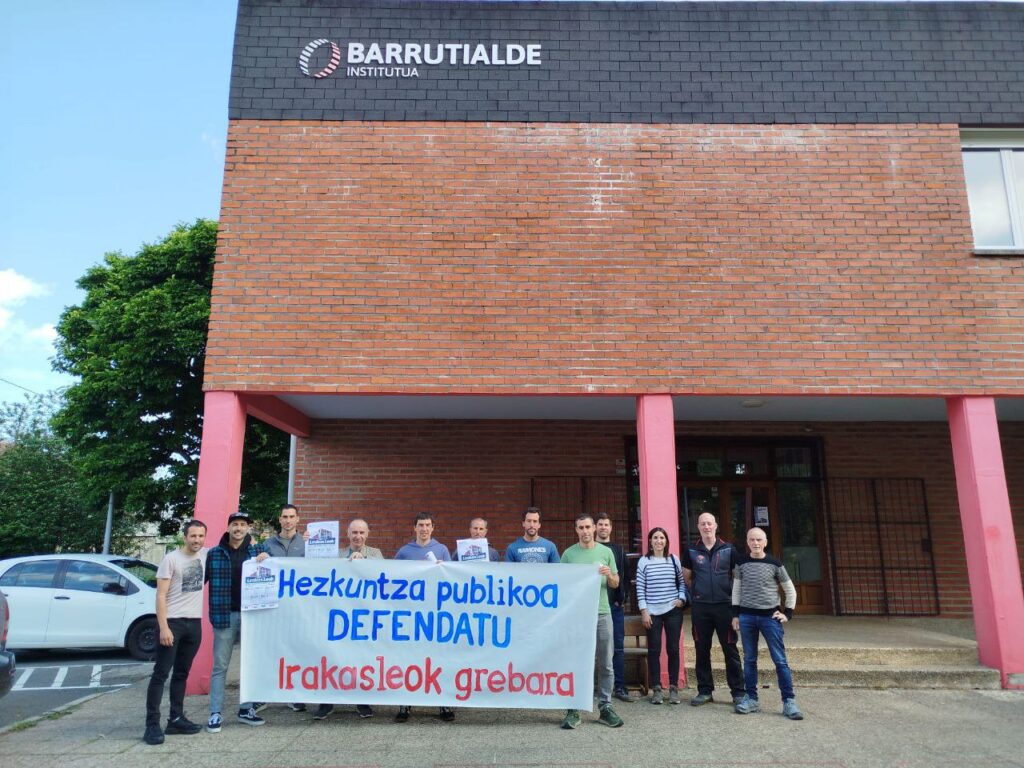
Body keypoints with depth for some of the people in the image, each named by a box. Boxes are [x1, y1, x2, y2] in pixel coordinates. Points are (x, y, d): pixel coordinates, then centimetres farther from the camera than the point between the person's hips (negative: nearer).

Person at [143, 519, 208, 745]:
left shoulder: (205, 555, 5)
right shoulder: (171, 559, -9)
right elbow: (160, 596, -11)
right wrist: (163, 627, -19)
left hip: (194, 622, 5)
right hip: (173, 621, -5)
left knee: (182, 673, 13)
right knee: (161, 673, -4)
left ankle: (176, 719, 21)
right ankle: (152, 724, 0)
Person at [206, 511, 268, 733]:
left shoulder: (258, 550, 4)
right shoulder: (214, 554, 2)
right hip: (225, 616, -1)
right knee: (220, 667, 5)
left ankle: (246, 709, 23)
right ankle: (215, 714, 13)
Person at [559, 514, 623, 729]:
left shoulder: (605, 552, 7)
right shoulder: (568, 554, 3)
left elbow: (615, 584, 11)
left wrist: (609, 575, -10)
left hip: (602, 612, 2)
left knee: (605, 664, 6)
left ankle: (605, 708, 16)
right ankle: (573, 710, 8)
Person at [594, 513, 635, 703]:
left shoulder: (619, 549, 11)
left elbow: (624, 576, 6)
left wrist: (623, 599, -4)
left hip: (615, 604, 2)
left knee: (618, 647, 2)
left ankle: (620, 687, 7)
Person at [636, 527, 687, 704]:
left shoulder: (673, 559, 4)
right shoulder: (644, 561, -1)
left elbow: (682, 582, 13)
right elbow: (640, 588, -1)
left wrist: (681, 598, -3)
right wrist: (644, 610, -6)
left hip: (673, 611, 1)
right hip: (652, 612, -1)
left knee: (673, 649, 4)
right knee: (654, 650, 2)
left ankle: (673, 687, 15)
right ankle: (656, 688, 11)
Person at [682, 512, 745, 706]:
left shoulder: (728, 549, 1)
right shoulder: (691, 551, 4)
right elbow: (686, 577, 13)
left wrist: (733, 596, 5)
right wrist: (698, 592, 11)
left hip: (725, 605, -1)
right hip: (700, 607, 1)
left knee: (730, 649, 3)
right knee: (701, 650, 7)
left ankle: (738, 691, 12)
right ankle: (705, 691, 18)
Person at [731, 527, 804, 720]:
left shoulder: (775, 564, -2)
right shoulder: (741, 563, 3)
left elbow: (790, 590, 7)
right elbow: (736, 589, 9)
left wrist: (788, 613, 2)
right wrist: (735, 613, 5)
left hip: (770, 616, -2)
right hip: (747, 617, 2)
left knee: (780, 660, -4)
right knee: (749, 659, 7)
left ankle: (789, 701, 2)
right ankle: (751, 699, 16)